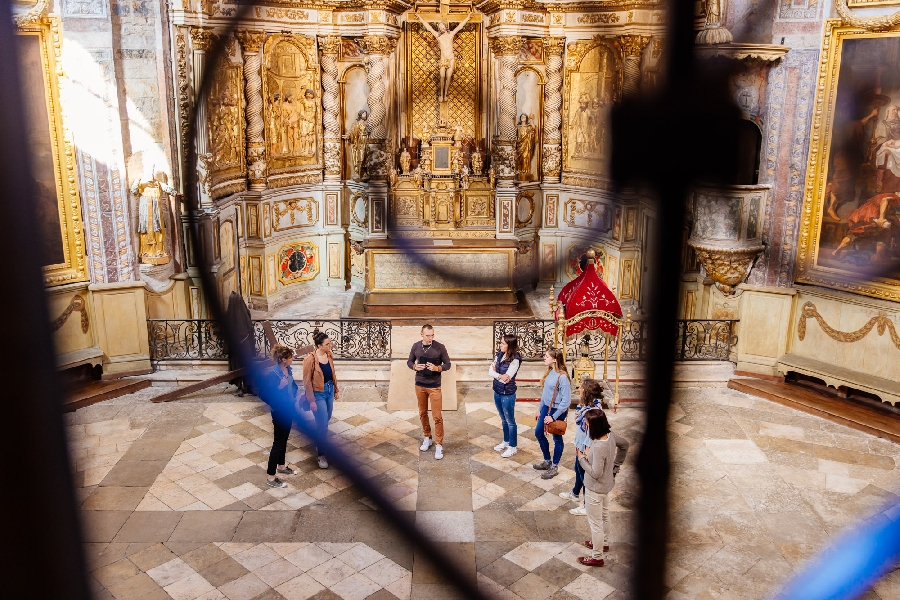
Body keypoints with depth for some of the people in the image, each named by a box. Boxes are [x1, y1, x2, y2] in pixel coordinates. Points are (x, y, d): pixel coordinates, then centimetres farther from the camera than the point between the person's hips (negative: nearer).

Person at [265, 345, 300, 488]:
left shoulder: (288, 369, 0)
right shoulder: (273, 373, -25)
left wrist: (296, 391, 5)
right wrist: (280, 387, -30)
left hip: (289, 409, 8)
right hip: (279, 411, -8)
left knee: (284, 439, 23)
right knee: (278, 442, -2)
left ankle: (281, 466, 41)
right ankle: (271, 477, 7)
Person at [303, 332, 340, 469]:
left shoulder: (329, 355, -3)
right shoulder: (310, 359, -23)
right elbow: (307, 381, -18)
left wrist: (336, 390, 15)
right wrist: (311, 400, -16)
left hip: (329, 391, 7)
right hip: (318, 394, -7)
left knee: (326, 420, 21)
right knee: (323, 425, -4)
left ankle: (319, 444, 43)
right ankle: (321, 455, 11)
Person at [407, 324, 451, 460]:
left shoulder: (440, 347, -11)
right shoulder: (416, 346, -2)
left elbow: (447, 364, -4)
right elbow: (409, 362, 9)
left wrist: (437, 368, -22)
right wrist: (415, 366, -14)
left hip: (434, 386, -3)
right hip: (419, 385, 3)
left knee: (437, 416, -3)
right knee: (423, 413, 14)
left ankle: (439, 445, 6)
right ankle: (427, 438, 33)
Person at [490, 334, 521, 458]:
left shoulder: (515, 360, -21)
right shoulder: (499, 355, 1)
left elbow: (506, 378, -23)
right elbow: (490, 371, -4)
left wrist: (496, 372, -10)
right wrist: (500, 375, -20)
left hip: (507, 394, -7)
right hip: (497, 392, 7)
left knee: (510, 421, 8)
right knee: (503, 419, 22)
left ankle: (513, 447, 21)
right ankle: (506, 441, 39)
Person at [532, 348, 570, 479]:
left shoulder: (562, 377, -25)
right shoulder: (549, 372, 0)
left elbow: (566, 401, -23)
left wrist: (553, 417, -20)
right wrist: (540, 410, 15)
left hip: (557, 411, -9)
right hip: (546, 407, 9)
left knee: (557, 439, 10)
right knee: (538, 432, 18)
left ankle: (554, 467, 27)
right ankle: (547, 461, 37)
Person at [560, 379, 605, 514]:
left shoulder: (593, 410, -32)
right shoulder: (587, 404, -4)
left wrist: (585, 452, -22)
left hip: (586, 449, -9)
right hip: (580, 446, 9)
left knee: (585, 475, 8)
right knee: (578, 470, 29)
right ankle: (575, 494, 52)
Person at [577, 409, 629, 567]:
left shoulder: (598, 447, -37)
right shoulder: (610, 435, -12)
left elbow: (596, 473, -30)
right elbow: (624, 444, 8)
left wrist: (582, 458, -17)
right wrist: (616, 465, 12)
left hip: (595, 489, -9)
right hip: (607, 484, 9)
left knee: (595, 523, 10)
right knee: (604, 515, 29)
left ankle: (597, 557, 27)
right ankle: (604, 543, 51)